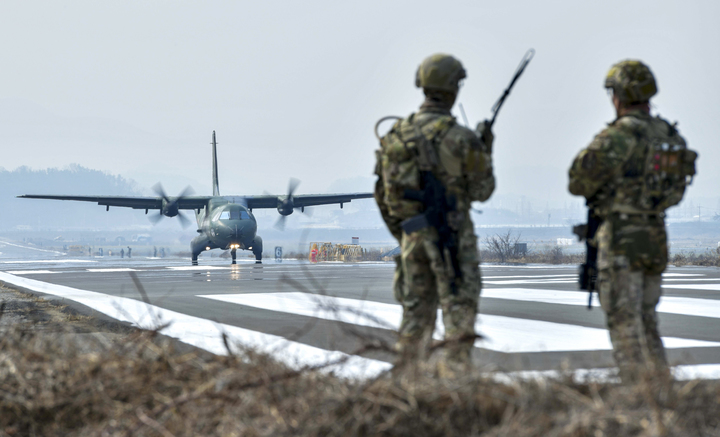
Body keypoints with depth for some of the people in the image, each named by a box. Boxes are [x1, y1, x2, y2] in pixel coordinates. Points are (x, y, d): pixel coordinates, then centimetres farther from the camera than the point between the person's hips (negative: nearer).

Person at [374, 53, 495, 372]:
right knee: (459, 313, 0)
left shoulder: (397, 134, 4)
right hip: (453, 238, -5)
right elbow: (481, 191, -4)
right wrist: (486, 152, 10)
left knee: (416, 315, 13)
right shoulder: (461, 138, -13)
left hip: (412, 236, 5)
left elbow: (383, 195, 8)